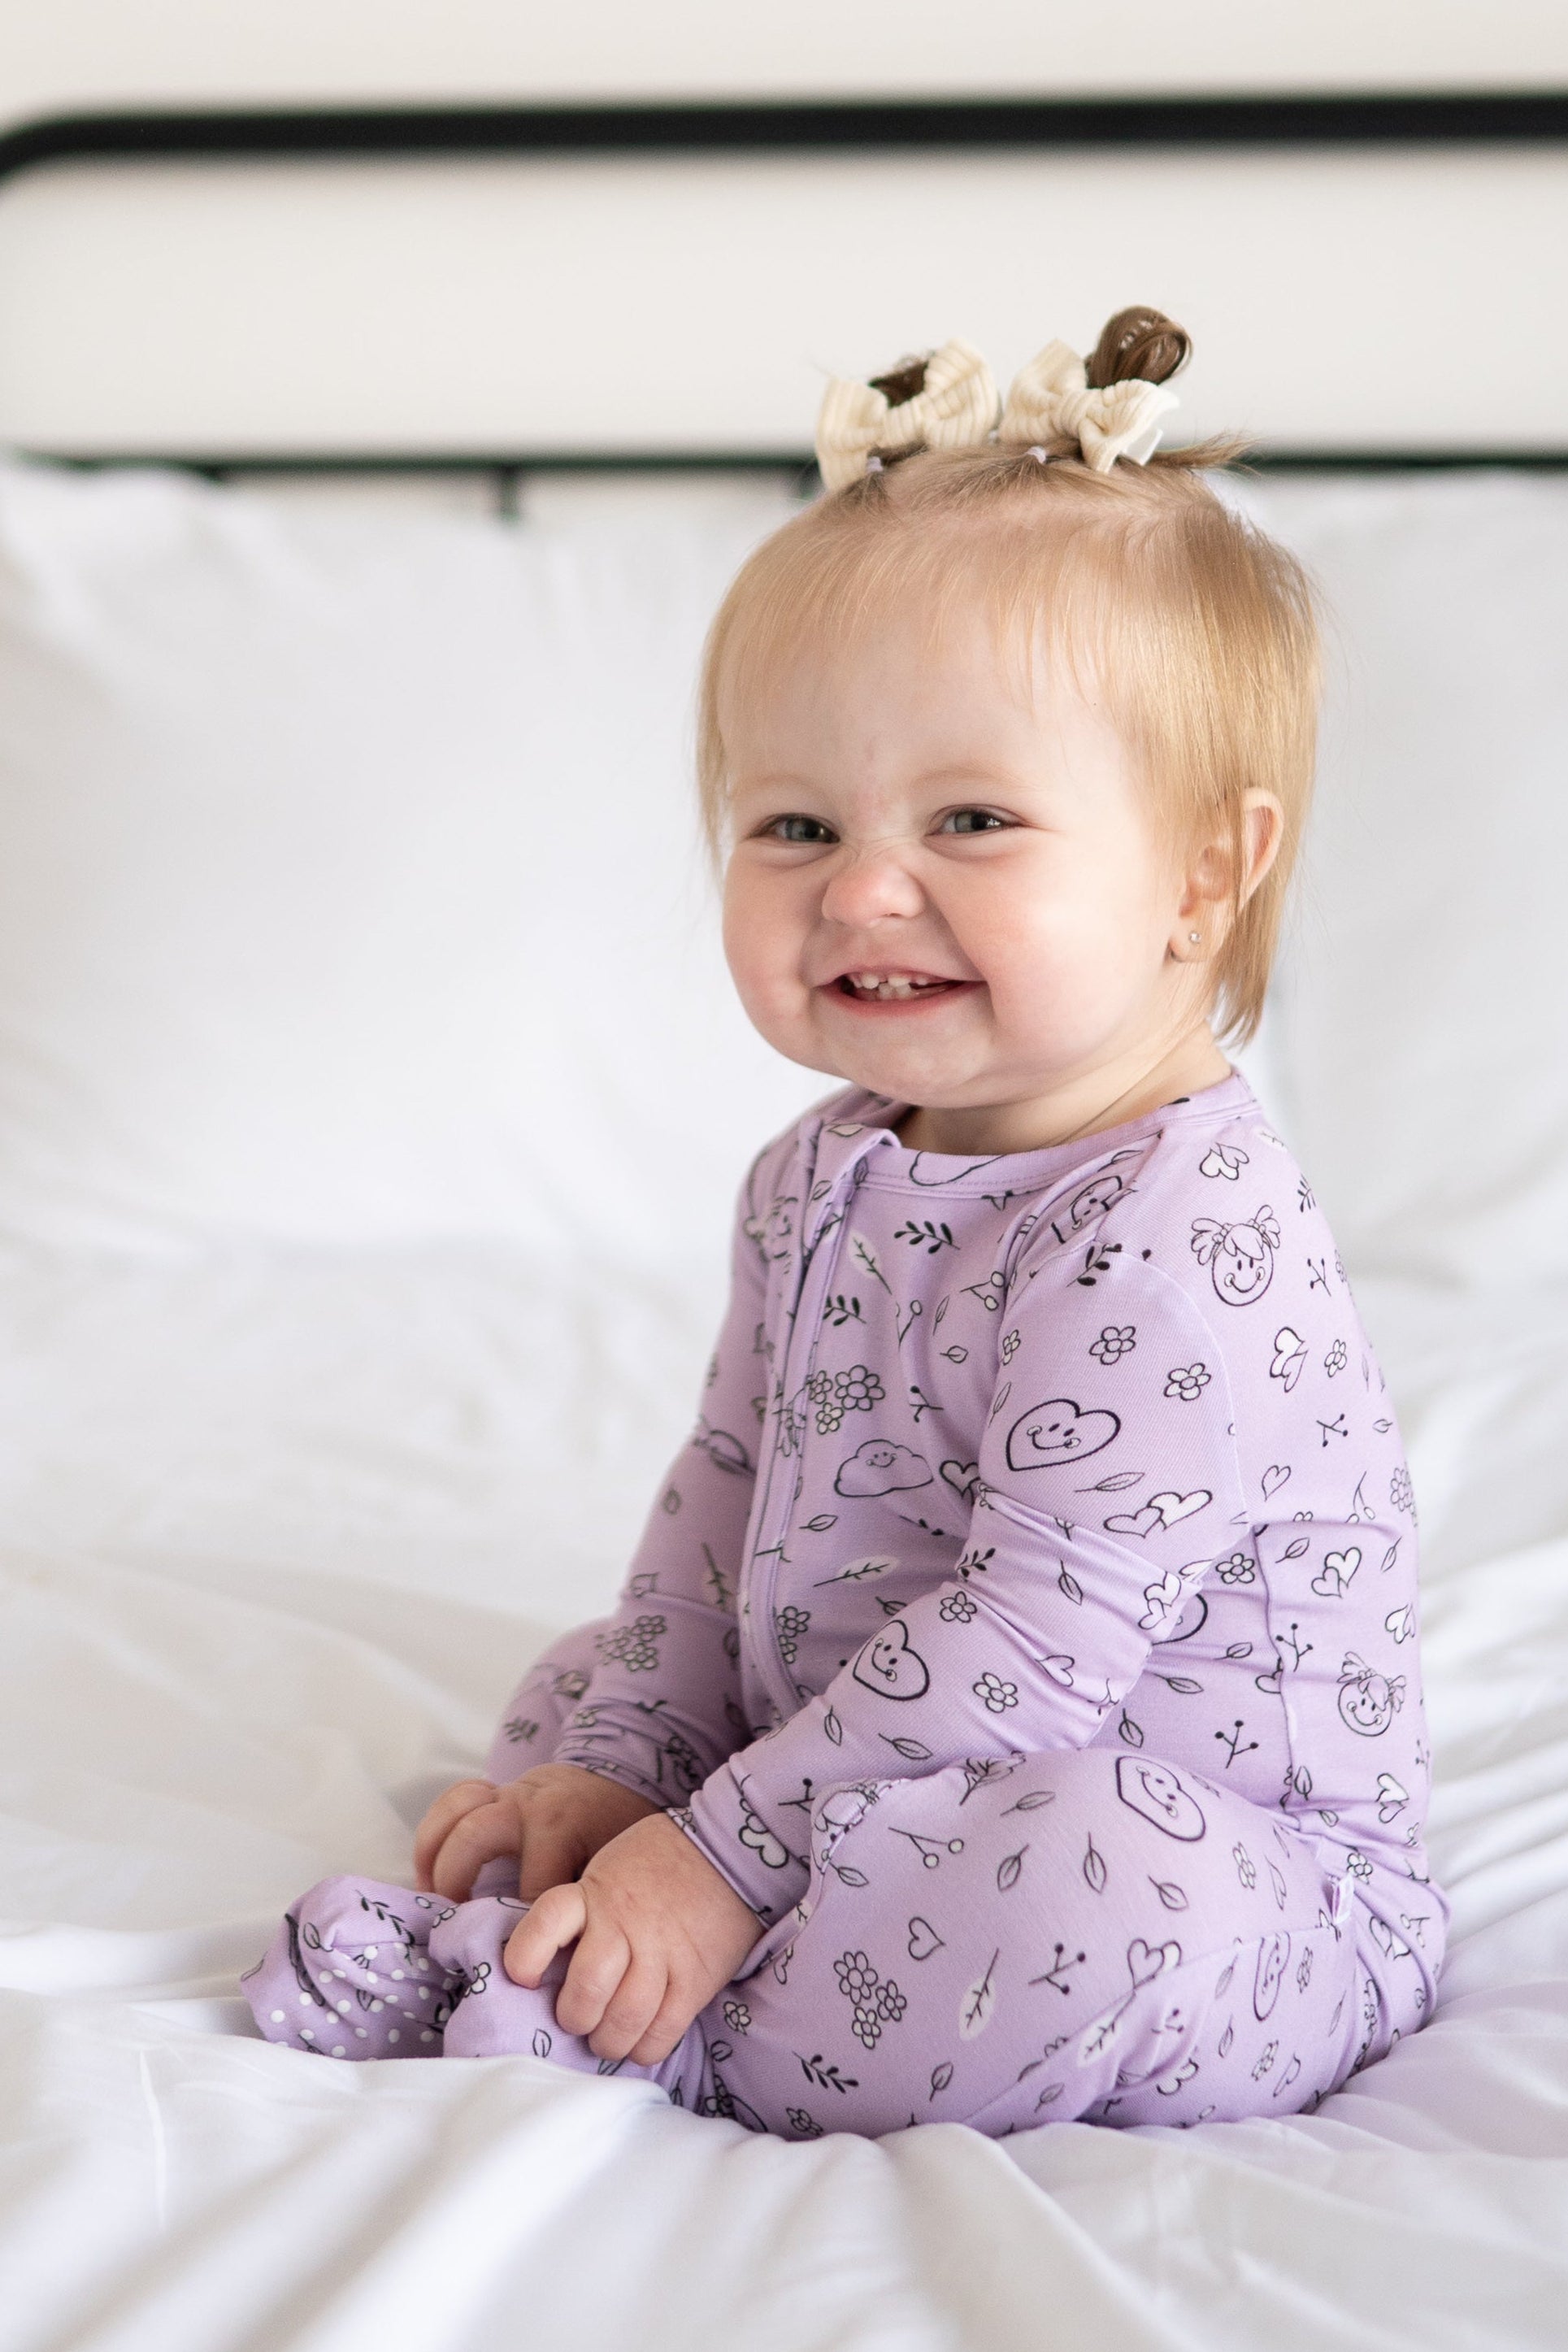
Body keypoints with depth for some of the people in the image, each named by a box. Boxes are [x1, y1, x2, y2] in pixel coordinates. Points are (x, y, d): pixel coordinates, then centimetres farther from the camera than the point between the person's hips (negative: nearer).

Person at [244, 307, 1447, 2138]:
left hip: (1218, 1880, -8)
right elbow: (724, 1499, 12)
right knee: (574, 1685, 15)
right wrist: (616, 1769, 0)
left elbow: (1040, 1639, -28)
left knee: (1088, 1880, -38)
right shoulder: (821, 1183, 3)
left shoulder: (1181, 1240, -26)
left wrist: (722, 1854, -23)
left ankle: (632, 2039, -21)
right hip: (895, 1777, 8)